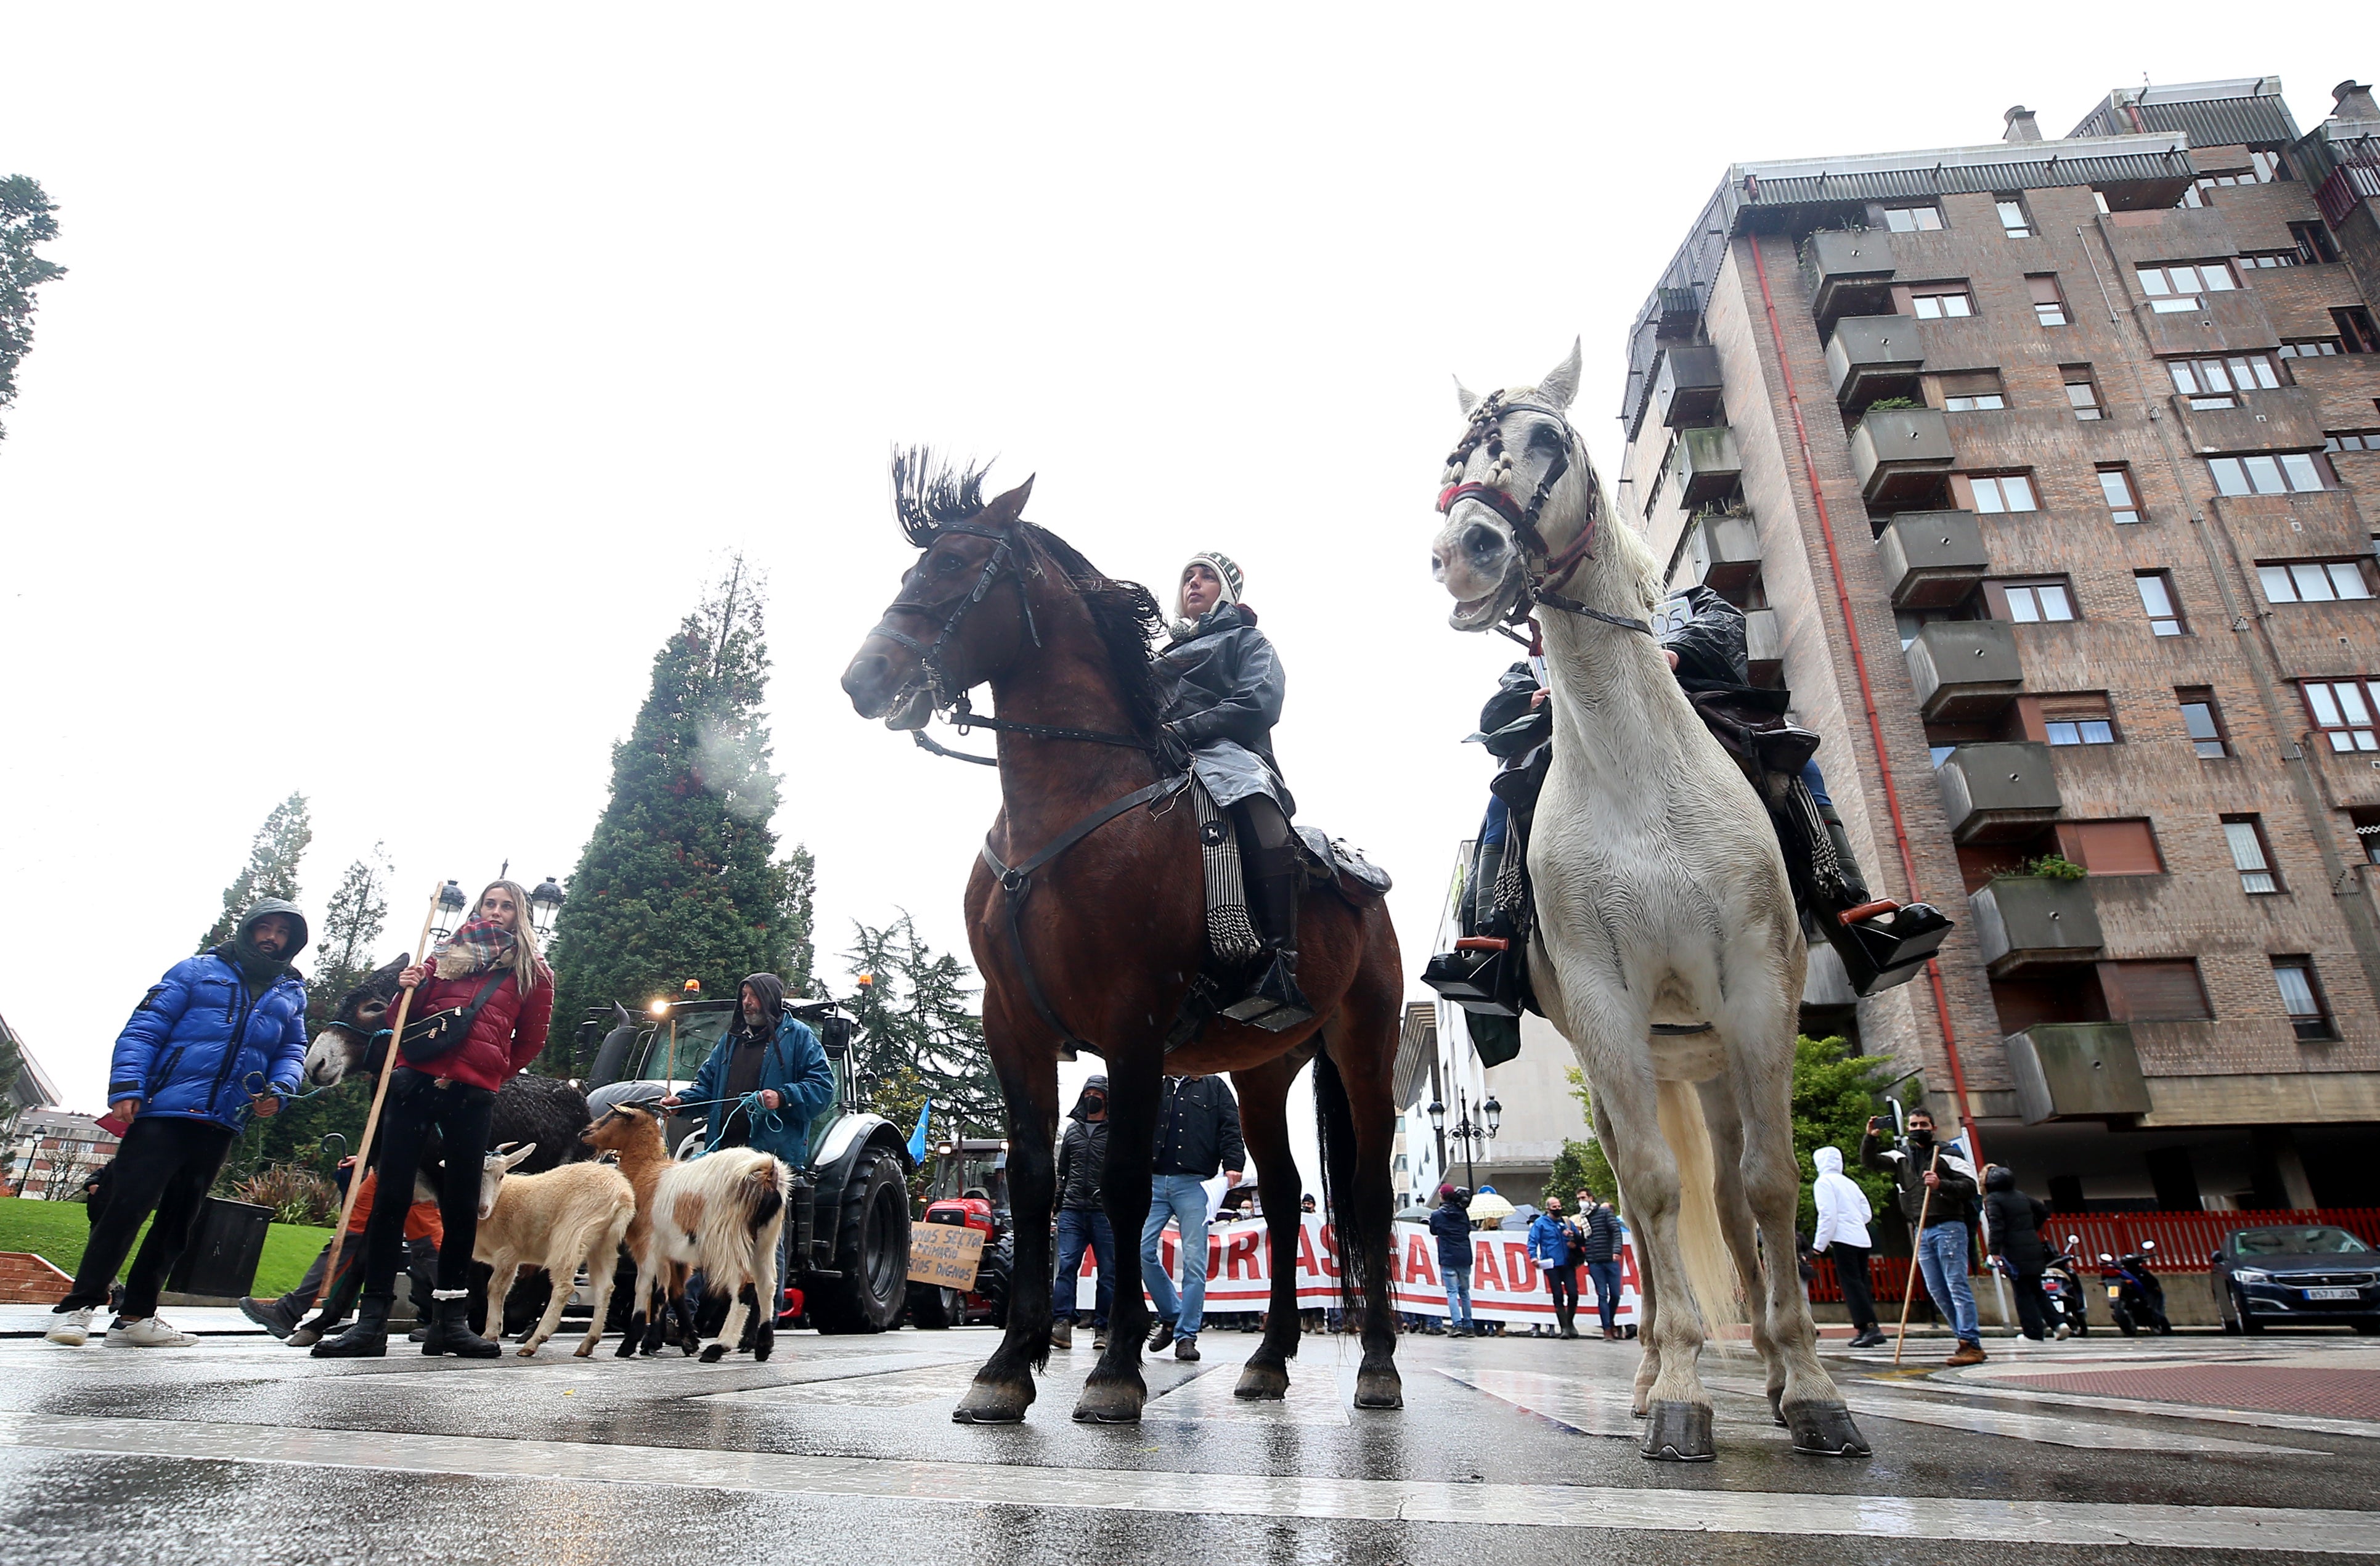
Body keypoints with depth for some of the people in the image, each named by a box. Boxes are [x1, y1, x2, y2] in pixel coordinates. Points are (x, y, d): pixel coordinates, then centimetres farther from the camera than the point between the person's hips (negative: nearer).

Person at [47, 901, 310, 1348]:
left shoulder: (292, 994, 16)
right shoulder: (197, 971, 4)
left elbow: (292, 1051, 15)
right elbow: (143, 1029, -2)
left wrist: (279, 1089, -5)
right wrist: (126, 1088, -15)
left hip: (221, 1125, 4)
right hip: (164, 1112, -4)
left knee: (178, 1220, 10)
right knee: (127, 1205, -8)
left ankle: (136, 1315, 18)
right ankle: (77, 1306, 6)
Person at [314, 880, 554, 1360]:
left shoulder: (534, 973, 10)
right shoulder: (447, 953, 16)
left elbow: (531, 1041, 15)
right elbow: (408, 1018, 19)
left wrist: (491, 1075, 10)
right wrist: (408, 991, 0)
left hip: (473, 1097, -1)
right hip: (416, 1081, 2)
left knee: (462, 1204, 2)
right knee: (391, 1195, -3)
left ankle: (450, 1318, 9)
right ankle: (372, 1321, -1)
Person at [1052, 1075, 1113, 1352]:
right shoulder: (1072, 1129, 17)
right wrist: (1057, 1200, 15)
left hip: (1105, 1212, -3)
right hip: (1073, 1210, 3)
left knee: (1108, 1270, 0)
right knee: (1067, 1265, -7)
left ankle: (1103, 1329, 8)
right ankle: (1061, 1324, -8)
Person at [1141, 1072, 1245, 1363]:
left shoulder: (1214, 1087, 11)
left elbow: (1230, 1129, 3)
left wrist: (1233, 1164, -12)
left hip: (1194, 1184, -3)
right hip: (1153, 1181, 3)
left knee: (1194, 1261, -3)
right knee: (1142, 1251, -4)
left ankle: (1186, 1334, 6)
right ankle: (1171, 1315, 15)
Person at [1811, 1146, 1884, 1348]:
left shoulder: (1824, 1182, -4)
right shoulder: (1850, 1183, 19)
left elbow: (1827, 1215, -12)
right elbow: (1867, 1213, 18)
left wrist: (1819, 1244, -6)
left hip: (1843, 1240, -8)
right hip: (1863, 1239, 8)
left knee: (1851, 1284, -7)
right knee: (1861, 1283, 9)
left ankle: (1871, 1328, -15)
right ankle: (1864, 1330, 6)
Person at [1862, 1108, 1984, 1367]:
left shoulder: (1947, 1154, -1)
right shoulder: (1901, 1156, 14)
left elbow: (1970, 1186, -8)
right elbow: (1870, 1161, 11)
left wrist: (1941, 1185, -23)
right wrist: (1871, 1138, -4)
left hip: (1948, 1227, -6)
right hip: (1922, 1231, 6)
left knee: (1957, 1285, -9)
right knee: (1937, 1290, 8)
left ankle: (1971, 1344, -7)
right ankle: (1965, 1338, 17)